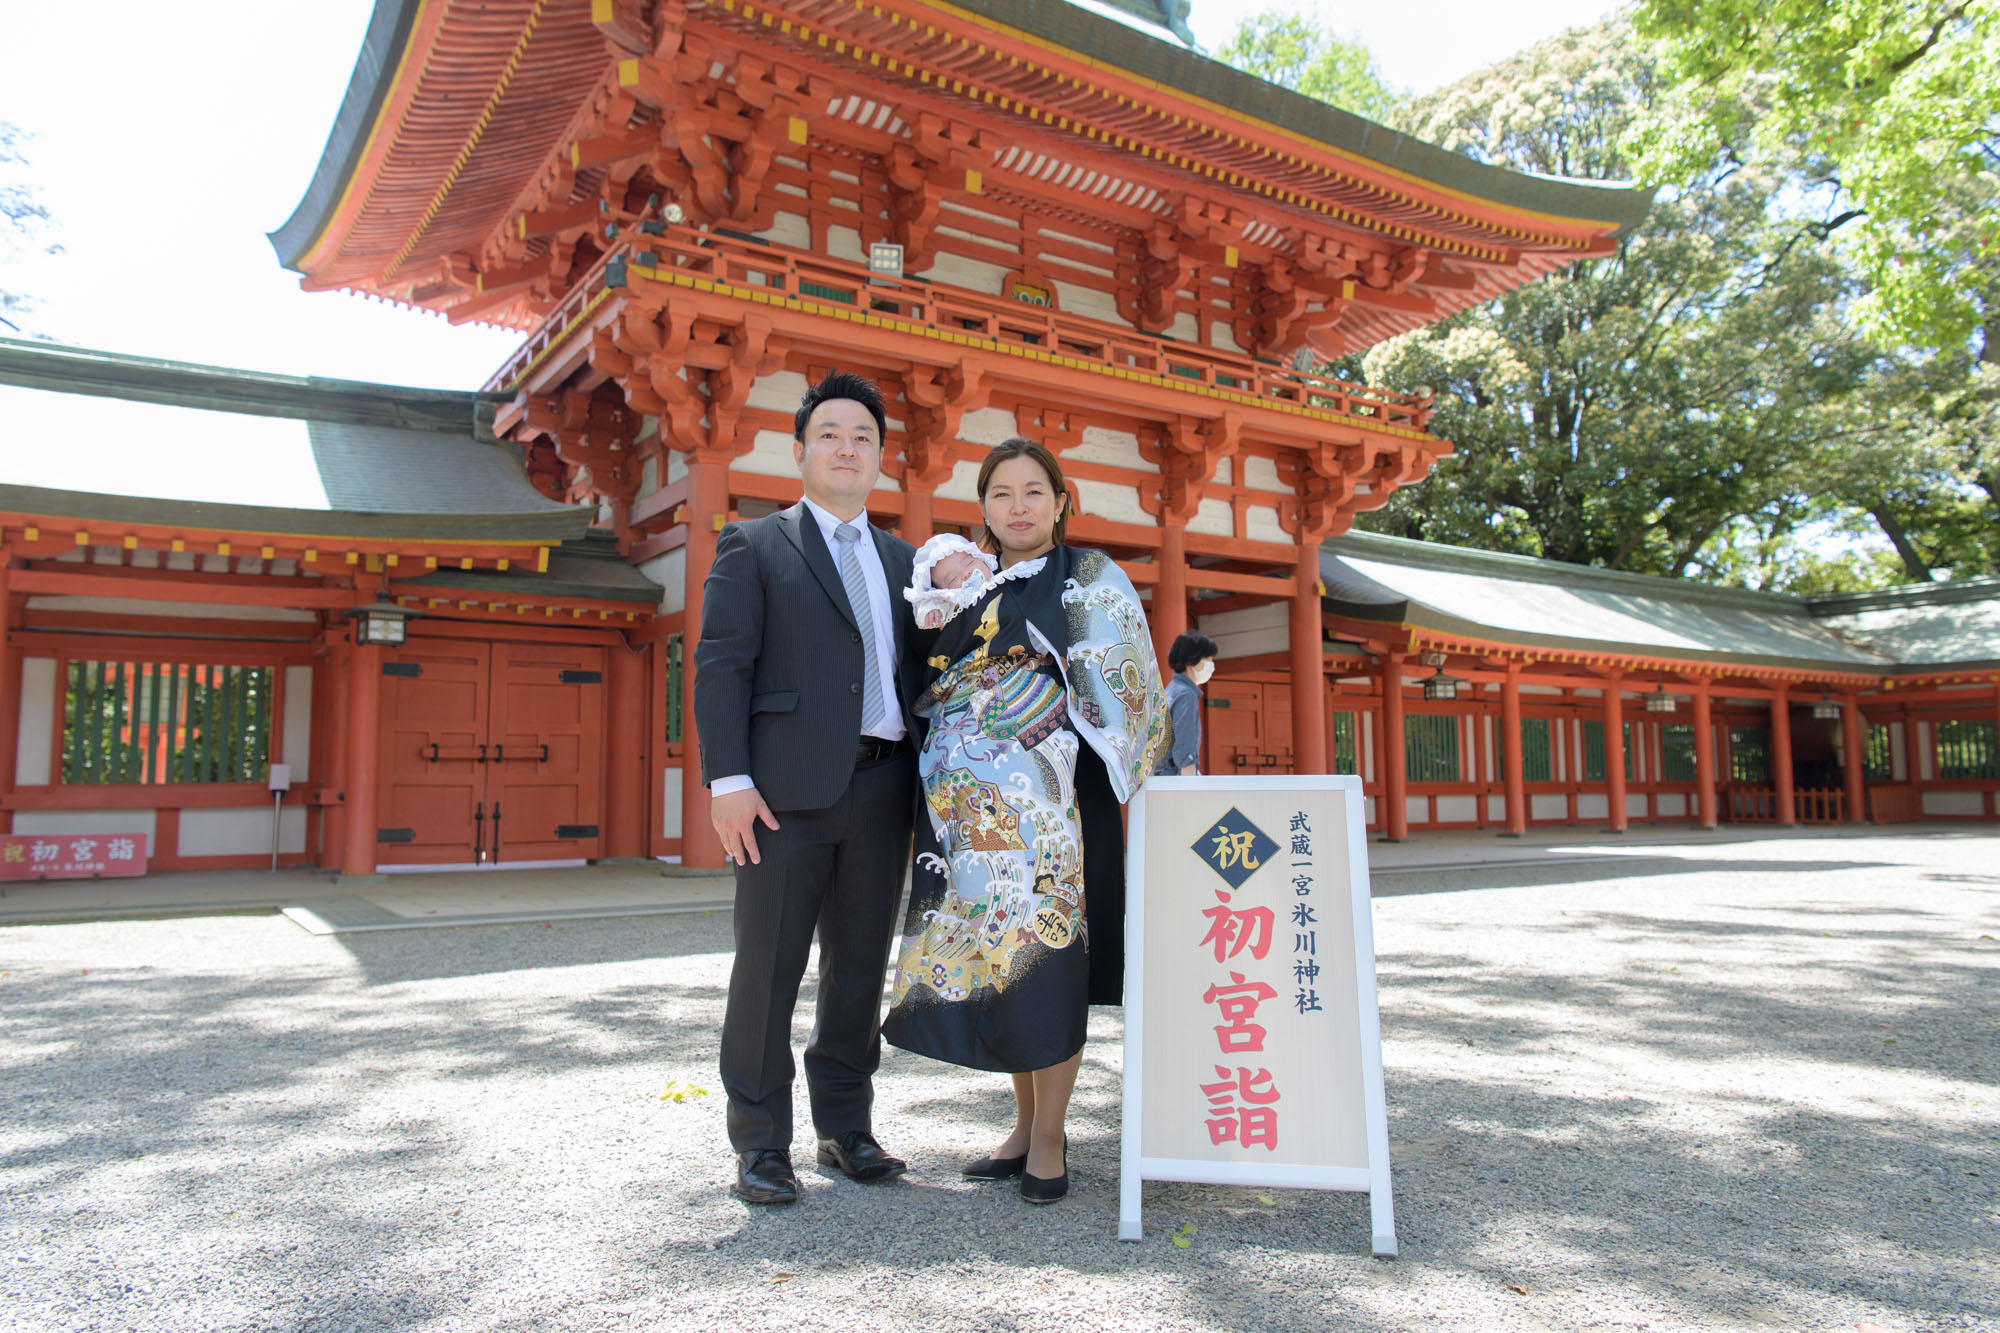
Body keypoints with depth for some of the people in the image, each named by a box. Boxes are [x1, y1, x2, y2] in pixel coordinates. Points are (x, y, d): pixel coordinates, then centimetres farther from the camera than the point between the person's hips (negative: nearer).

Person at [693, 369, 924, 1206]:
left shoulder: (902, 560, 19)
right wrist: (727, 778, -13)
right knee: (768, 969, 1)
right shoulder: (754, 546, 5)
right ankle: (760, 1144, 14)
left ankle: (845, 1128, 25)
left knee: (860, 967, 12)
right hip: (788, 790, -4)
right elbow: (720, 665, -4)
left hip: (882, 788, 5)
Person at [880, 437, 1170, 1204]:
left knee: (1040, 954, -3)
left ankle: (1050, 1140, 10)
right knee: (991, 953, 9)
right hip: (975, 807, 6)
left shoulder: (1091, 581, 1)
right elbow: (937, 690, 21)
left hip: (1050, 803, -5)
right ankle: (1025, 1124, 24)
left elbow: (1118, 692, -4)